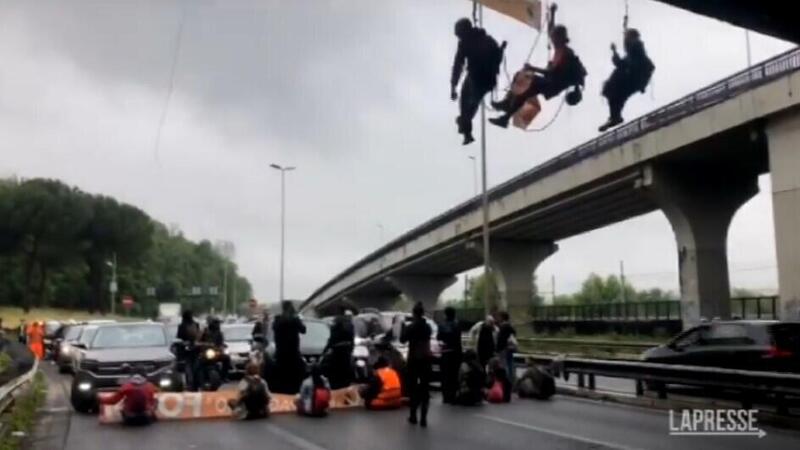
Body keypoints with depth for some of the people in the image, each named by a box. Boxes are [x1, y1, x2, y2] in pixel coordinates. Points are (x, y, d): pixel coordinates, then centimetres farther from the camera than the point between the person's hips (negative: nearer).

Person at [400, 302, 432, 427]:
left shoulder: (410, 327, -11)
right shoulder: (428, 327, 4)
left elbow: (402, 340, 0)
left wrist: (404, 327, 11)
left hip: (414, 359, -3)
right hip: (426, 359, 3)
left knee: (413, 387, 9)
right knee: (425, 388, 4)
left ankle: (413, 415, 11)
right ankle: (423, 418, 0)